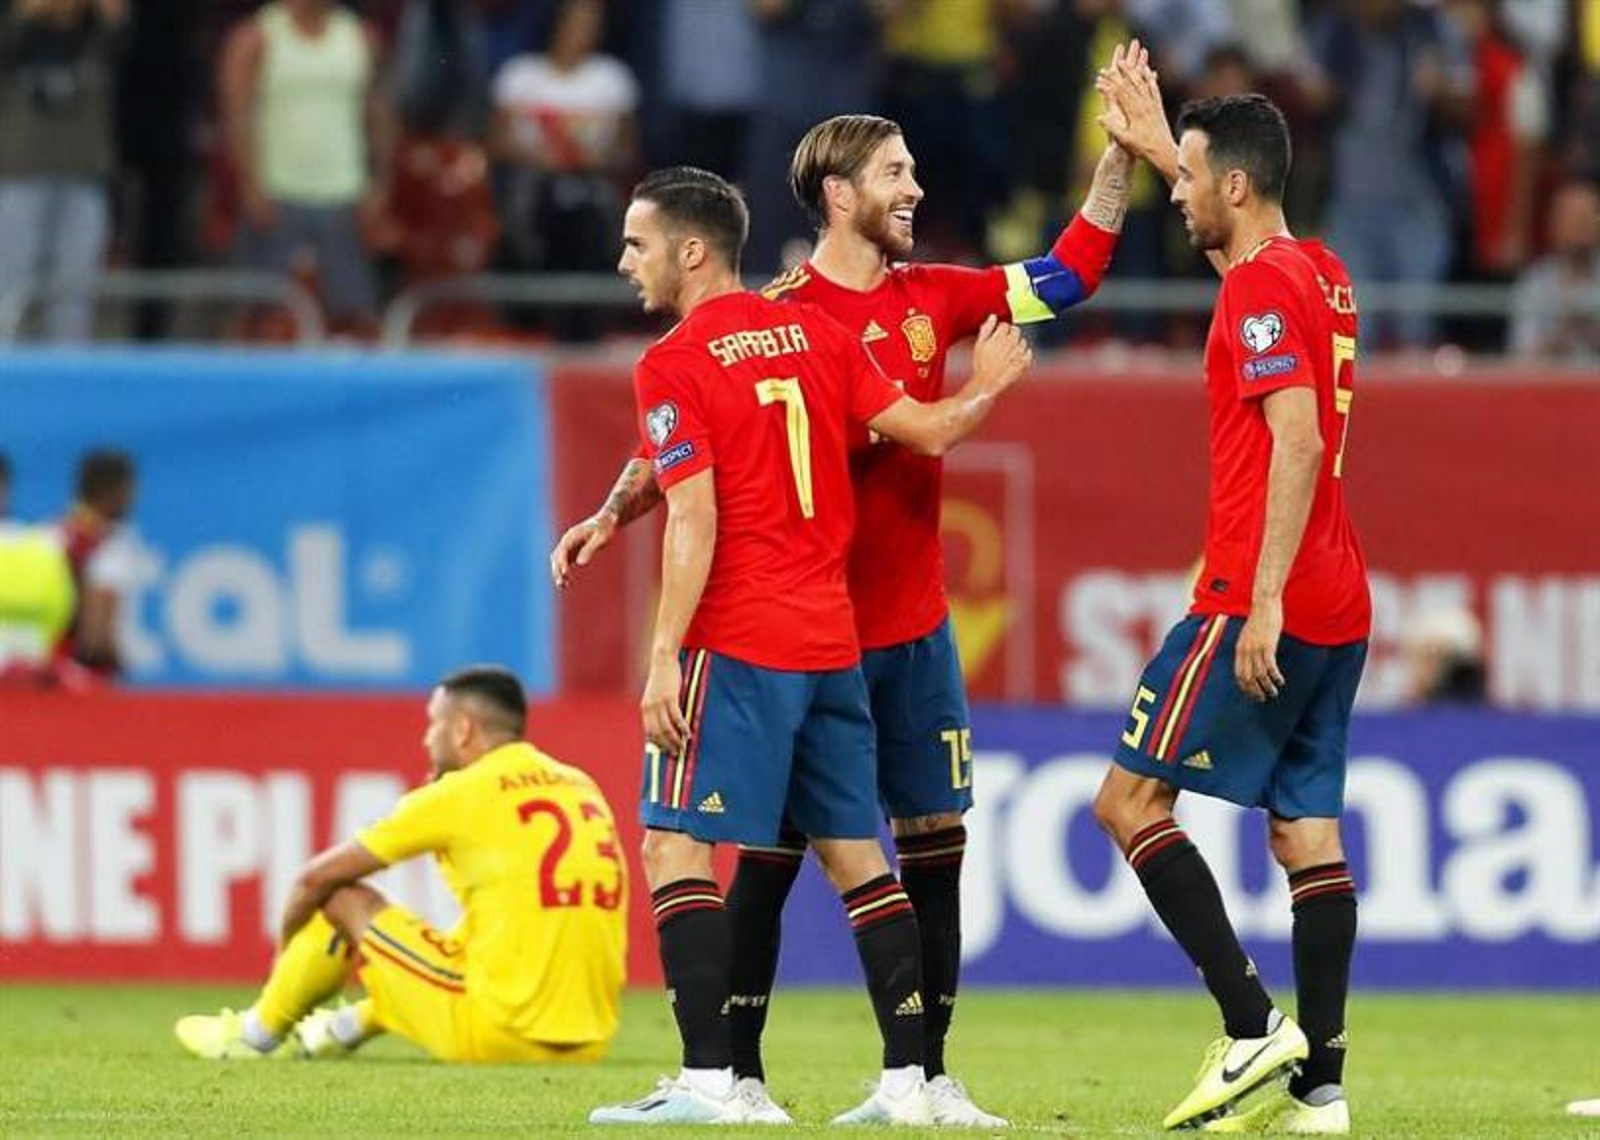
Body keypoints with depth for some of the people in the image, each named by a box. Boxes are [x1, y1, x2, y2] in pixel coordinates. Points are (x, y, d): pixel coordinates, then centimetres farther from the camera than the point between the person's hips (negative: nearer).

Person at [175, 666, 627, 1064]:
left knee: (345, 898, 9)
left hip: (497, 1034, -6)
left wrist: (288, 948, 24)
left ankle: (256, 1035, 28)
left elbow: (317, 877, 5)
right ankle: (343, 1030, 50)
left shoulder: (459, 794, -4)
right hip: (588, 1044, 6)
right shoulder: (582, 787, 12)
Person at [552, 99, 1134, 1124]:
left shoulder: (931, 298, 9)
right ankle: (740, 1073, 4)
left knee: (935, 838, 5)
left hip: (916, 627, 6)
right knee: (775, 847, -3)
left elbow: (1070, 274, 14)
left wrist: (1122, 156, 8)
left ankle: (928, 1075, 10)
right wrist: (611, 516, -20)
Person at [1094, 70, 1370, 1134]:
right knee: (1308, 828, 6)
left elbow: (1298, 440, -22)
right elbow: (1236, 221, 39)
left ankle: (1254, 1025, -12)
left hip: (1259, 601, -9)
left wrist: (1265, 599, -24)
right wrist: (1158, 145, 47)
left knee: (1130, 799, -4)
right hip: (1339, 607, 9)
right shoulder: (1323, 274, 14)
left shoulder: (1261, 289, -13)